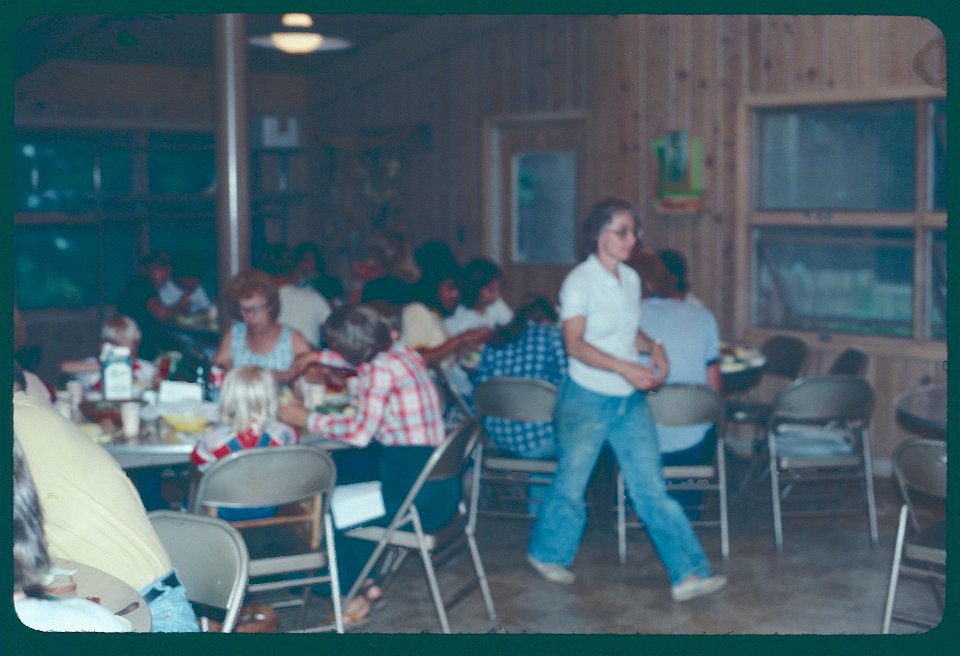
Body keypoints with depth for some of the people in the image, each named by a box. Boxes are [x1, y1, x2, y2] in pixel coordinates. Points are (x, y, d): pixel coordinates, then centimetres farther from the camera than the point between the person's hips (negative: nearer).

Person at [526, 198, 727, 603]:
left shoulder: (631, 279, 7)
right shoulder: (580, 281, -14)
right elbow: (574, 343, -22)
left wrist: (653, 346, -1)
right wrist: (625, 367, -31)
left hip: (630, 402, 5)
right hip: (587, 401, -5)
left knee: (652, 489, 3)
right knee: (571, 485, 11)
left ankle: (687, 574, 2)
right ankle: (548, 554, 34)